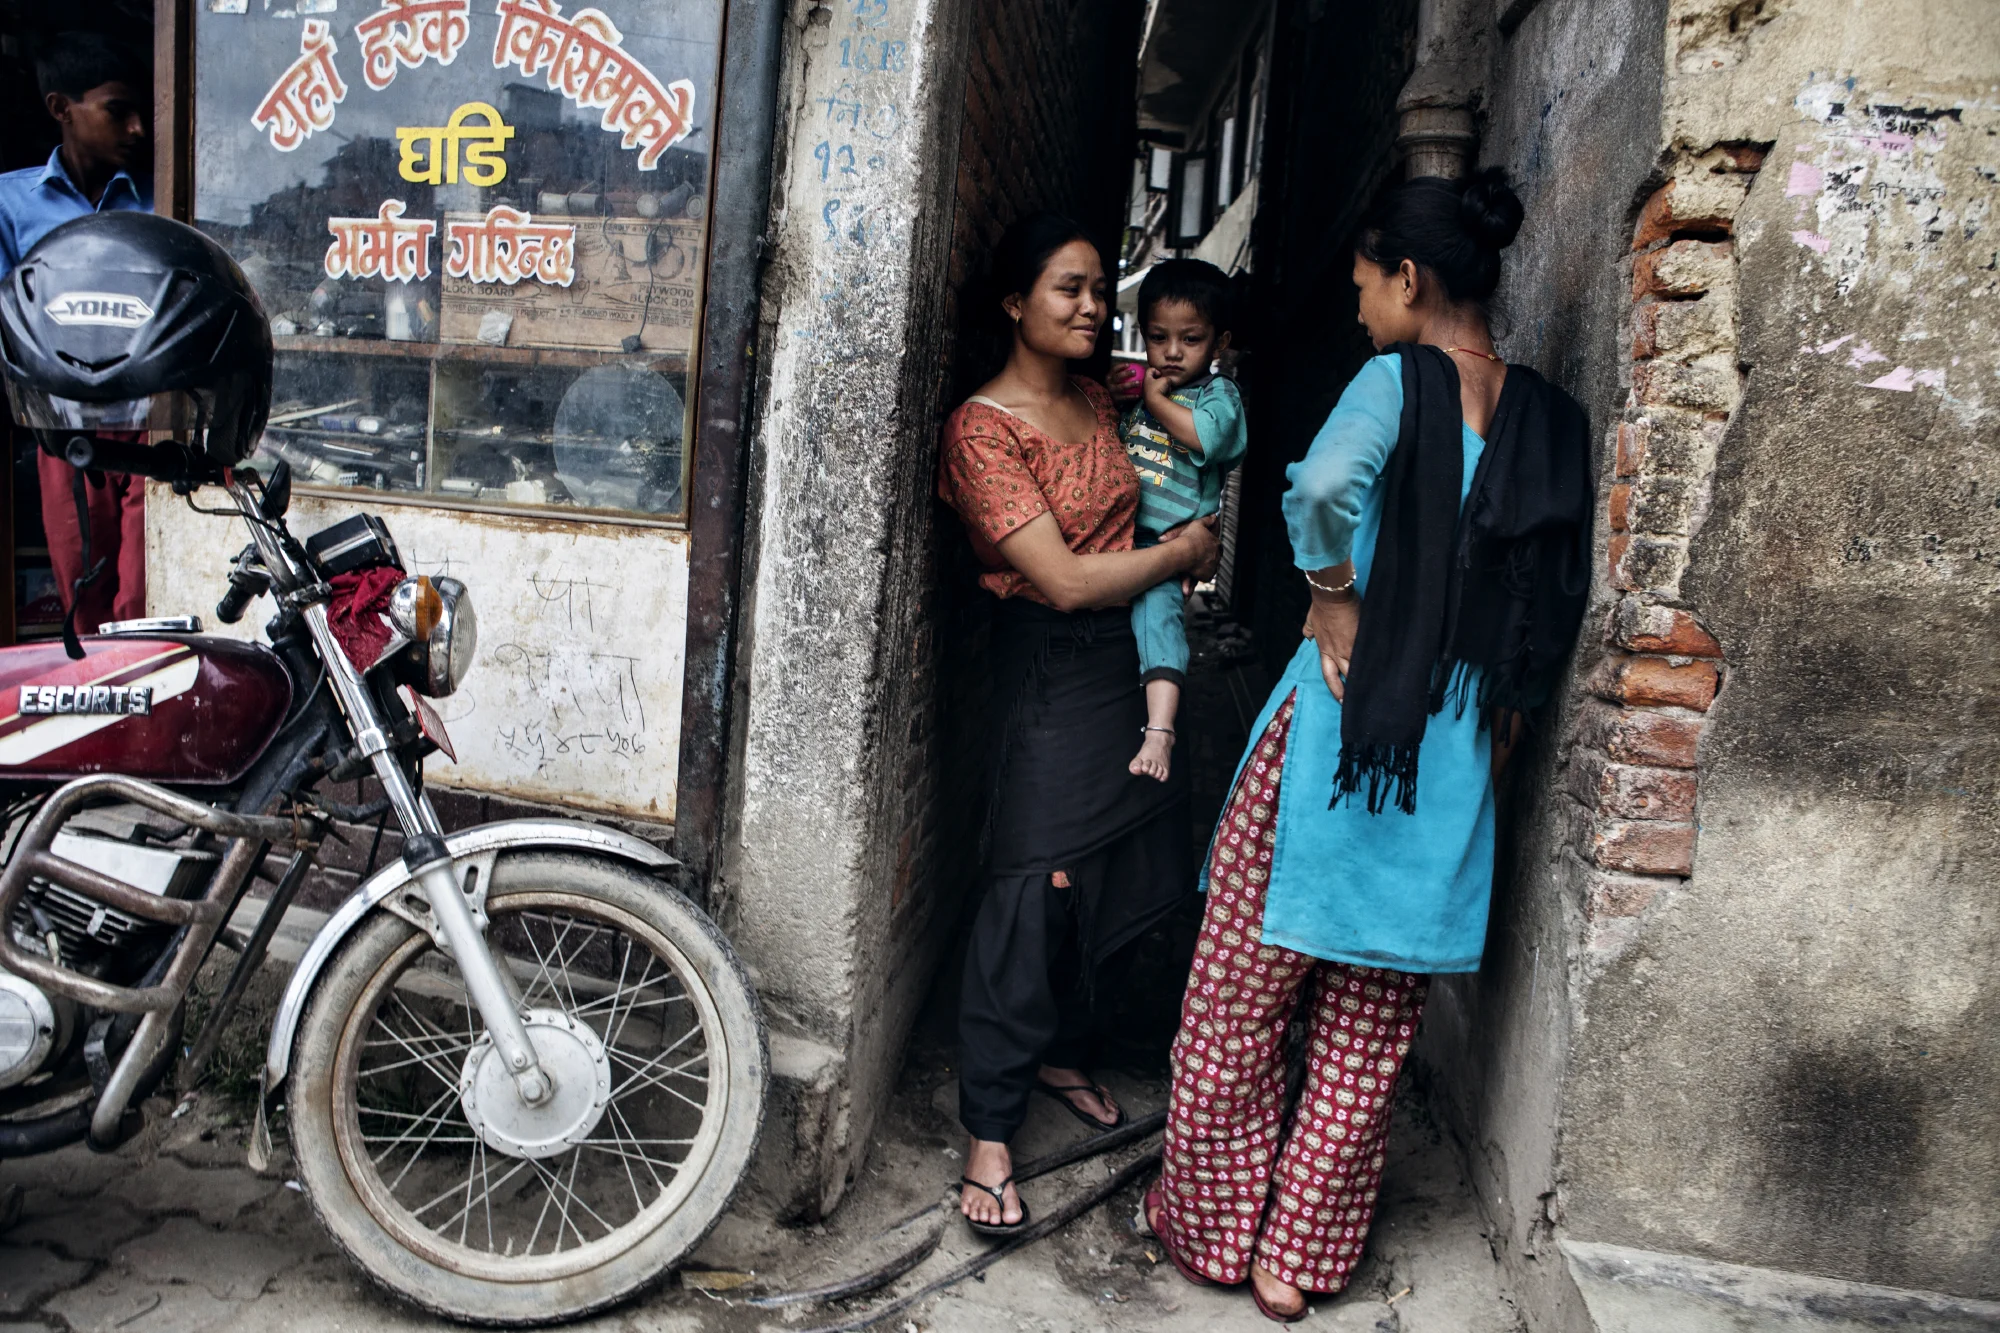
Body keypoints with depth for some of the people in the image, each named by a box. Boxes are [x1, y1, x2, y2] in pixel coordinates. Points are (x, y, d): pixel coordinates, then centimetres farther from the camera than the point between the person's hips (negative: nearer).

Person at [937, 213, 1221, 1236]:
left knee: (1114, 877, 12)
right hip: (1048, 665, -7)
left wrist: (1190, 534, 9)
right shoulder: (983, 428, -12)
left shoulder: (1097, 401, 11)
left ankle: (1061, 1052, 34)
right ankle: (989, 1133, 4)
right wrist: (1182, 552, -7)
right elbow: (1065, 579, -19)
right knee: (1035, 889, -7)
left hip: (1127, 653, 8)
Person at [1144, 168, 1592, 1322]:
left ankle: (1211, 1227, 27)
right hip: (1456, 752, 6)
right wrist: (1501, 719, 16)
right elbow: (1561, 599, 10)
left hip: (1340, 724, -5)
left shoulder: (1401, 380, -9)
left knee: (1240, 1002, 12)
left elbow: (1324, 485, -31)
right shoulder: (1551, 418, 8)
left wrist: (1336, 605, -16)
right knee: (1368, 1033, 14)